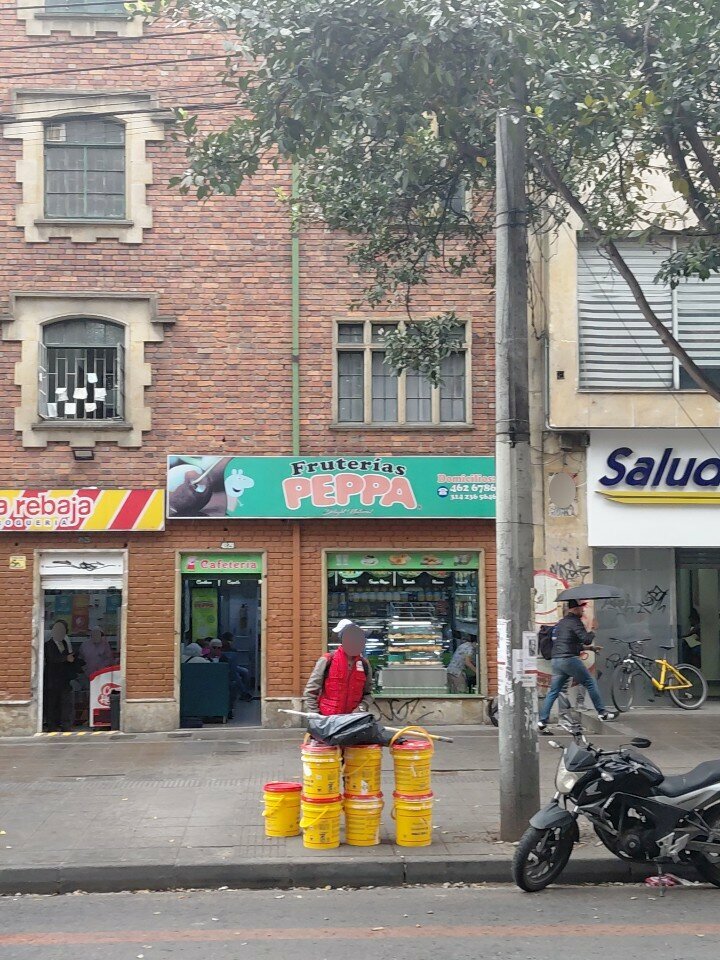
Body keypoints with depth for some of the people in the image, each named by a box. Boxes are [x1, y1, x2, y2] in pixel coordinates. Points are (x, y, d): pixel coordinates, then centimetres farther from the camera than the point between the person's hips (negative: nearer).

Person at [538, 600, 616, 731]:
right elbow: (587, 640, -15)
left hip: (556, 660, 8)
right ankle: (602, 712, 8)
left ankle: (542, 720, 2)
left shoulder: (561, 623, 23)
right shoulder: (574, 622, -6)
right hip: (569, 659, -8)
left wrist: (590, 648, 31)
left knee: (554, 691, 9)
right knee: (591, 683, 5)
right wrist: (592, 632, 6)